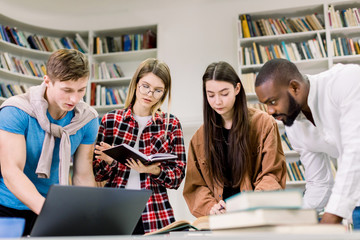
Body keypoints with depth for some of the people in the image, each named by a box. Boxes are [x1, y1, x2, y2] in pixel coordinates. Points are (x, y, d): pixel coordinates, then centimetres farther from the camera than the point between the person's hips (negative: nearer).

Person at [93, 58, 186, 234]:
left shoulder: (171, 124, 4)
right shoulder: (110, 120, 4)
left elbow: (178, 176, 0)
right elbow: (97, 174, 7)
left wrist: (154, 170, -18)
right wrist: (108, 161, -13)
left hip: (155, 216, 0)